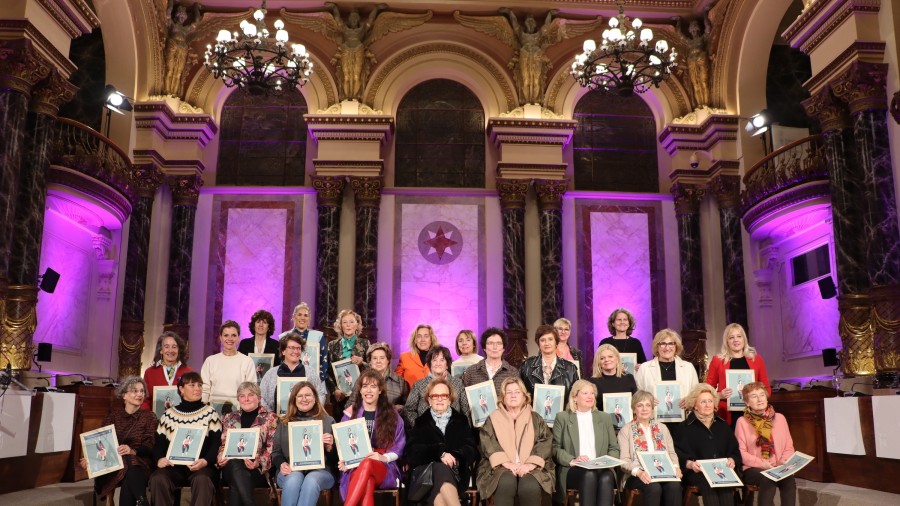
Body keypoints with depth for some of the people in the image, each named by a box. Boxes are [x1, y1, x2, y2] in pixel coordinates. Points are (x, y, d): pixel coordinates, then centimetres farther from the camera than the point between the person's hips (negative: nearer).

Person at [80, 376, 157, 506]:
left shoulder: (149, 417, 9)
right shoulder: (113, 415, 14)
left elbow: (150, 447, -3)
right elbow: (99, 440, 7)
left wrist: (132, 451, -24)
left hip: (139, 463, -1)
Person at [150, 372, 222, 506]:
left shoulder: (210, 413, 8)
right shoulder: (169, 414, 14)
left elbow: (216, 443, 1)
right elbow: (159, 443, 10)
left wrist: (205, 461, -19)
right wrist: (159, 459, -13)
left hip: (201, 466, -2)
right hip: (174, 466, 2)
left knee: (202, 479, -35)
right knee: (157, 478, -29)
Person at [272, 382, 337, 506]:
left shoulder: (328, 421, 15)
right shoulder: (283, 422, 19)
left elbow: (336, 456, 13)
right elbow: (276, 452, 16)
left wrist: (330, 447, -11)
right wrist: (281, 464, -7)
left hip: (320, 470, -1)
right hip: (290, 471, 1)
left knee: (311, 481, -36)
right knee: (294, 479, -36)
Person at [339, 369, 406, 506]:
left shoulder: (392, 415, 9)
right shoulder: (350, 413, 13)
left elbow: (398, 447, 7)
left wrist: (383, 457, -13)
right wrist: (342, 460, -9)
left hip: (384, 469, 0)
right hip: (354, 468, 1)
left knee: (367, 464, -39)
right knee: (367, 483, -38)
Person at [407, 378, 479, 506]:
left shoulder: (461, 420, 21)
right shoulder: (421, 422, 20)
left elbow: (472, 449, 8)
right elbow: (413, 451, 2)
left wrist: (455, 457, -15)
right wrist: (440, 452, -15)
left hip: (456, 472, 1)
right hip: (427, 472, -1)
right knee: (440, 468, -38)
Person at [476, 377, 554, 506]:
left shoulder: (535, 419, 17)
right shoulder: (493, 418, 15)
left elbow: (545, 443, 4)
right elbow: (487, 443, 0)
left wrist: (530, 464, -13)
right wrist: (506, 462, -16)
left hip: (530, 468, 1)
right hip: (501, 467, 0)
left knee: (531, 487, -32)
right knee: (506, 484, -34)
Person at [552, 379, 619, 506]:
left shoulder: (604, 417, 21)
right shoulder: (562, 417, 12)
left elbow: (614, 448, 17)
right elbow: (555, 448, 4)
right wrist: (572, 460, -13)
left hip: (600, 468, 2)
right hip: (573, 470, -2)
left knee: (606, 478, -33)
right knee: (589, 475, -35)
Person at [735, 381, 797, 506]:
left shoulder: (779, 418, 10)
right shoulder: (742, 421, 0)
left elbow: (789, 447, 11)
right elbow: (741, 452, -4)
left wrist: (785, 461, -9)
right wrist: (761, 463, -17)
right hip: (752, 469, -3)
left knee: (789, 479, -30)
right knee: (768, 479, -34)